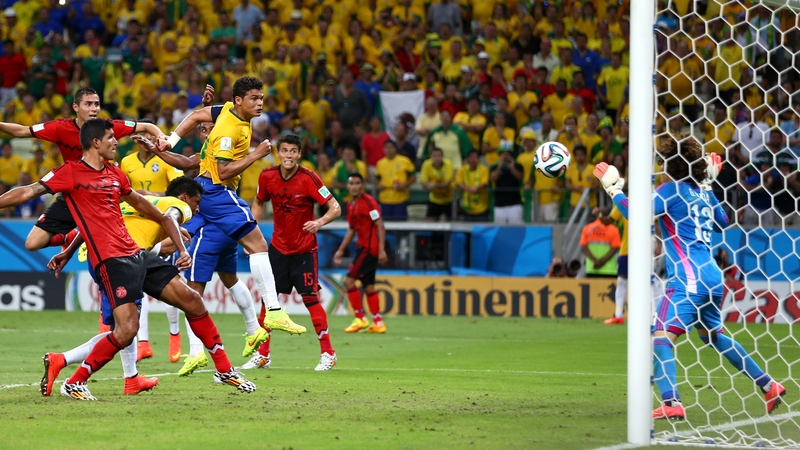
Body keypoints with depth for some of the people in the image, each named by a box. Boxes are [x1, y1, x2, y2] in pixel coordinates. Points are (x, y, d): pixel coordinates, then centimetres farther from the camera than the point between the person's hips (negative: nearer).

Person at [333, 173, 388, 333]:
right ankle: (378, 323, 13)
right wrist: (341, 250, 20)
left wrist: (382, 249, -23)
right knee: (368, 286, 10)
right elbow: (351, 230, 23)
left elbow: (380, 226, -16)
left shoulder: (368, 202, -13)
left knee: (349, 280, -11)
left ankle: (360, 319, -6)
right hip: (362, 246, 9)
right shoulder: (351, 205, 13)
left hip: (369, 247, -9)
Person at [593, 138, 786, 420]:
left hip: (687, 278, -9)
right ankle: (768, 385, 30)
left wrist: (614, 190, -4)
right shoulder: (704, 193, 16)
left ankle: (671, 402, -33)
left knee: (661, 336, -15)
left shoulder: (672, 189, -6)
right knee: (715, 337, 26)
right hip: (711, 277, 9)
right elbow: (723, 223, 33)